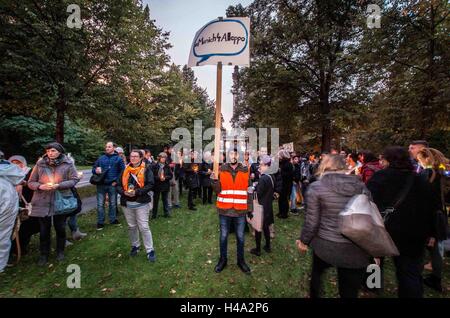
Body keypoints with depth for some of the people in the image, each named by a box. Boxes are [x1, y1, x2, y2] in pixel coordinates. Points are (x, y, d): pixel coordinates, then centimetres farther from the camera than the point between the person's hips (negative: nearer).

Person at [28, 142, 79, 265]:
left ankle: (60, 251, 32)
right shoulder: (40, 164, 1)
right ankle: (44, 254, 30)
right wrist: (40, 186, -16)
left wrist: (59, 185, -20)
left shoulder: (67, 164, -4)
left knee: (60, 228, 12)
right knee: (44, 230, 11)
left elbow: (74, 180, -7)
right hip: (42, 202, 1)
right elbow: (31, 182, 5)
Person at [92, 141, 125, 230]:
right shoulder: (101, 158, 8)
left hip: (112, 185, -1)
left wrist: (117, 181, -10)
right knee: (100, 204, 5)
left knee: (113, 203, 12)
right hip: (101, 185, 2)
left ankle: (113, 219, 27)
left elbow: (122, 171, -3)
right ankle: (100, 222, 18)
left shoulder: (118, 158, 0)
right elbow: (94, 168, 13)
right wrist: (96, 170, -11)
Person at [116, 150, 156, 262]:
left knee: (144, 227, -2)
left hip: (141, 203, -4)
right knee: (131, 226, 18)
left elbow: (150, 184, -13)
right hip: (127, 203, 5)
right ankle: (135, 246, 37)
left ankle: (150, 250, 10)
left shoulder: (146, 169, -5)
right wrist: (124, 192, -12)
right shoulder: (125, 170, 8)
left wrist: (137, 192, -21)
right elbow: (118, 184, 7)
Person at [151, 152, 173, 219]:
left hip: (165, 185, 2)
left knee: (165, 199, 12)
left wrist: (165, 177, -14)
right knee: (155, 200, 8)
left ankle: (166, 213, 24)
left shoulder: (167, 166, 1)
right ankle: (154, 214, 22)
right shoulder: (154, 166, -6)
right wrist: (159, 178, -19)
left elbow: (171, 175, 3)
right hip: (157, 186, -2)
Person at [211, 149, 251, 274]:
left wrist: (250, 208, 5)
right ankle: (223, 259, 36)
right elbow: (217, 190, -3)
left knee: (240, 237, 14)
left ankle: (241, 260, 36)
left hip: (240, 210, 1)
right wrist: (215, 181, -22)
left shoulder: (245, 170, 1)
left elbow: (249, 190, 6)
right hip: (224, 210, 0)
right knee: (223, 236, 14)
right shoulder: (221, 169, -2)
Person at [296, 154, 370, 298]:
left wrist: (304, 241, 6)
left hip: (325, 245, -2)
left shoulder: (316, 187, -11)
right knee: (350, 292, 20)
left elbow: (311, 222, -10)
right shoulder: (361, 186, 0)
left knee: (317, 272, 28)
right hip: (357, 250, 3)